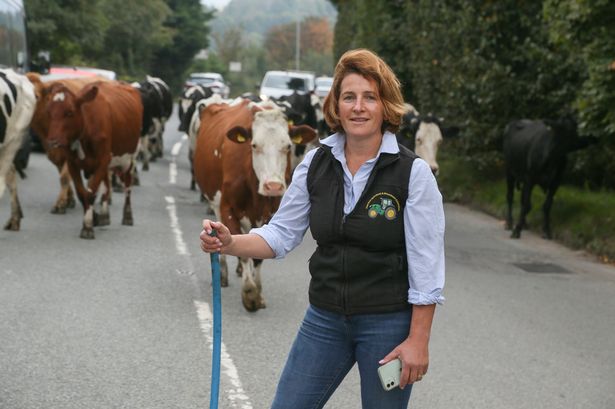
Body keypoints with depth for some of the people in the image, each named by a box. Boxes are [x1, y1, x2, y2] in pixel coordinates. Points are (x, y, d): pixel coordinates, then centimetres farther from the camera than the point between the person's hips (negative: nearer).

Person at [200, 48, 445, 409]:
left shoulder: (413, 172, -13)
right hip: (325, 318, 4)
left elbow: (426, 264, -12)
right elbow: (282, 233, 3)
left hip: (388, 323, -4)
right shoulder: (316, 163, -1)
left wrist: (418, 341, -13)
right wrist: (230, 244, -15)